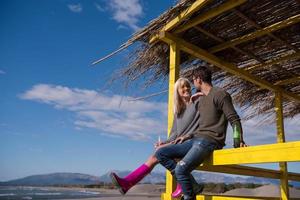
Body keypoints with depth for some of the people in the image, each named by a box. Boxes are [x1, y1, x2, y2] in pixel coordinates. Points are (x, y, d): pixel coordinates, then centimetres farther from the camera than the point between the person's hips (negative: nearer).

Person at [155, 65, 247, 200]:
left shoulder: (220, 94, -4)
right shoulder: (201, 99, 22)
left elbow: (234, 119, -9)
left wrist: (239, 140, -21)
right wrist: (189, 136, 15)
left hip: (210, 141, -9)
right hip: (197, 139, 9)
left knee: (180, 169, -28)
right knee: (161, 153, 1)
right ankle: (189, 183, -5)